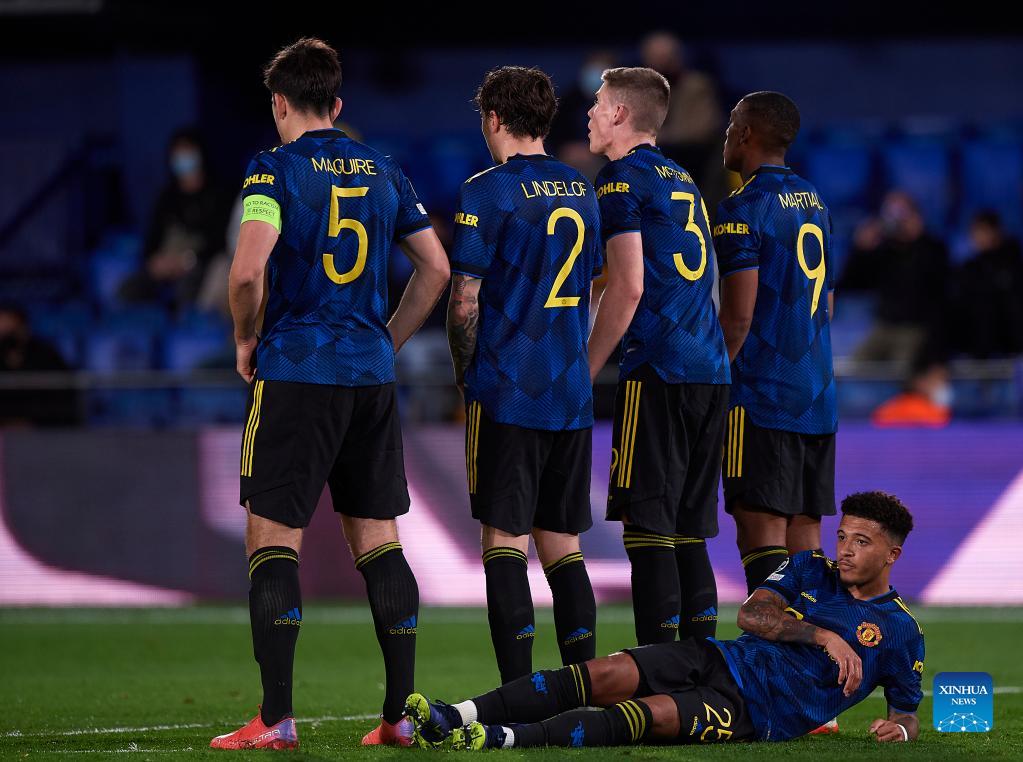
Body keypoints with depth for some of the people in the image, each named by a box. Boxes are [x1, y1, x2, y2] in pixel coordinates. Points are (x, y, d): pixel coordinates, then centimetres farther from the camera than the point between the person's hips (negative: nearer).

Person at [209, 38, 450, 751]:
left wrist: (246, 339, -1)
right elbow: (437, 268, 13)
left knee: (273, 539, -2)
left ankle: (277, 718, -8)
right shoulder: (384, 172, 11)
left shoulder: (276, 169, -6)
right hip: (372, 376, 5)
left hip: (295, 372, -5)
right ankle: (401, 712, 7)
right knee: (378, 539, 9)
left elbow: (248, 270, -18)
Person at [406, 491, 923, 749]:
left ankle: (501, 739, -50)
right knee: (607, 675, -23)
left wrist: (900, 728, -12)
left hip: (756, 715, -4)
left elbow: (908, 714, 12)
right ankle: (457, 717, -36)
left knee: (649, 714, -32)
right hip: (717, 661, 5)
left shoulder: (899, 632, 7)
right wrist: (822, 635, -11)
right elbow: (751, 614, 2)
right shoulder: (811, 570, 17)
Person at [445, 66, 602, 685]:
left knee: (505, 540, -4)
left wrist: (464, 372, 4)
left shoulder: (489, 191, -9)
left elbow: (465, 301, -10)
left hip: (507, 393, -6)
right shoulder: (583, 192, 12)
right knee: (563, 543, 11)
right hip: (573, 395, 6)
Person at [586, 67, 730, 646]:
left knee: (648, 526, -8)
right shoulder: (684, 181, 22)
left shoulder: (623, 179, -4)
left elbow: (628, 288, -12)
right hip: (712, 372, 8)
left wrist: (584, 374, -8)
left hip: (658, 370, -8)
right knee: (689, 531, 10)